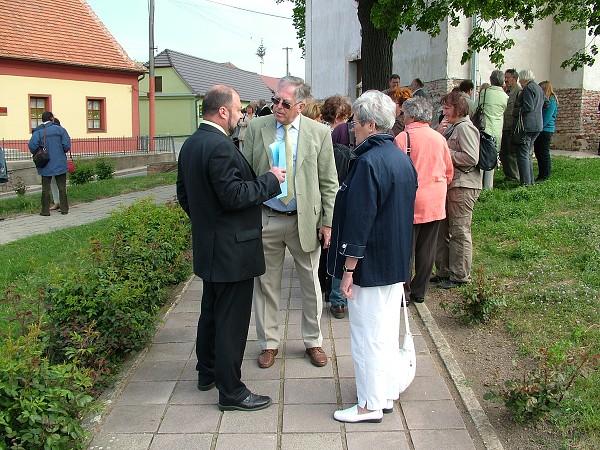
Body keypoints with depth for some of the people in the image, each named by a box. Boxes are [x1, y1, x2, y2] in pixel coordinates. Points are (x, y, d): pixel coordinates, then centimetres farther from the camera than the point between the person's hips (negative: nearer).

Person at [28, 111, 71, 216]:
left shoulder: (38, 132, -3)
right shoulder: (60, 129, -2)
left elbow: (32, 146, -17)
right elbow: (67, 145, -8)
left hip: (46, 165, 0)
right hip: (60, 163, 0)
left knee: (45, 188, 7)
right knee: (62, 187, 9)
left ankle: (45, 210, 8)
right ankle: (64, 209, 10)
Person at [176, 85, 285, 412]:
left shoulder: (190, 145, 9)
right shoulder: (220, 147, -22)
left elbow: (184, 193, 16)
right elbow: (234, 195, -26)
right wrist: (269, 180, -15)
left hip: (207, 246, 10)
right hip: (231, 249, -10)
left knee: (211, 311, 22)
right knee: (232, 320, -1)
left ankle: (207, 372, 37)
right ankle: (230, 391, 9)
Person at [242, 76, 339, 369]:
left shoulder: (319, 133, -3)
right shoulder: (256, 128, -1)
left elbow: (328, 183, 0)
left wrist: (328, 222, -5)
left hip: (305, 220, 0)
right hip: (265, 220, 1)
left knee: (311, 283, 12)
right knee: (266, 284, 11)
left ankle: (313, 341, 31)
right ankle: (269, 343, 28)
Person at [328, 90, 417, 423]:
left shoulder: (368, 162, -21)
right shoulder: (403, 159, 7)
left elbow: (359, 221, -23)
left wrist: (349, 269, -17)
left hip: (370, 266, -9)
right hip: (396, 263, 9)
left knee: (367, 335, 3)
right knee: (389, 330, 17)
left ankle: (371, 405, 15)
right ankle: (388, 394, 30)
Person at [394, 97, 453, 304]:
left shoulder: (403, 137, -11)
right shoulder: (440, 138, 5)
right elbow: (449, 172, 13)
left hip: (410, 201, -4)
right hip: (436, 203, 5)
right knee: (427, 249, 11)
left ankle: (402, 292, 7)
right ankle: (419, 291, 19)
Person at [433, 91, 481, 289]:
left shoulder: (464, 127, -13)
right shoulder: (452, 126, 16)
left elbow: (471, 158, -22)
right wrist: (438, 134, -2)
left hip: (463, 186, -10)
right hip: (450, 184, 10)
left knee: (459, 231, -2)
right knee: (443, 230, 14)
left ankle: (460, 276, 8)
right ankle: (443, 271, 25)